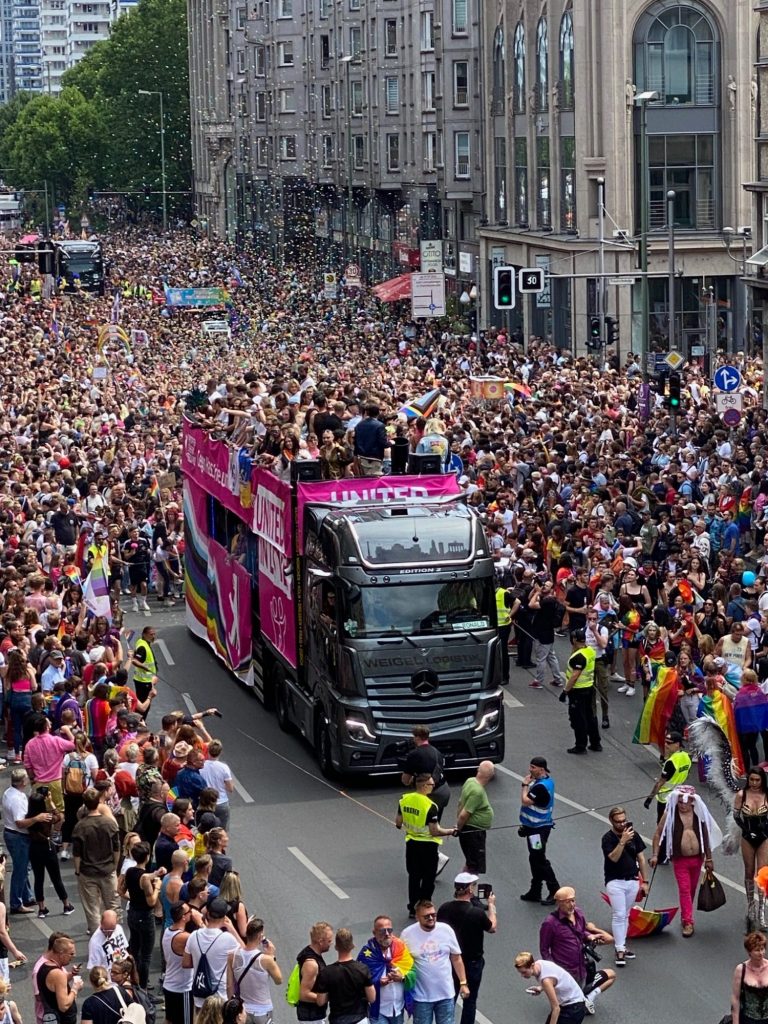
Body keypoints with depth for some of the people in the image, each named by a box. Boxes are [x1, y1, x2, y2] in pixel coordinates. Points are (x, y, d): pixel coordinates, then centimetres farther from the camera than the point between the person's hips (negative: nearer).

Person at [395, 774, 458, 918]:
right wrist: (450, 831, -6)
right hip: (427, 845, -5)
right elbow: (434, 831, -21)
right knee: (428, 878, 9)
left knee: (414, 876, 18)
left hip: (411, 842, 5)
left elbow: (398, 822, 4)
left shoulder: (404, 799, -6)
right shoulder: (430, 806, -24)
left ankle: (413, 907, 24)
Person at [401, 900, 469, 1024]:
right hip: (421, 996, -2)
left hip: (446, 994, 2)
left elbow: (456, 959, 4)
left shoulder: (446, 930, -5)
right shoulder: (408, 934, -11)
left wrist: (463, 983, 3)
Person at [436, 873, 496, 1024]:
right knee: (470, 1000, 9)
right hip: (472, 962, -4)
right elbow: (492, 927, -3)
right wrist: (491, 905, 9)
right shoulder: (477, 913, -23)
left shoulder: (444, 908, -12)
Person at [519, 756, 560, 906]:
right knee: (535, 859, 17)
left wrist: (525, 785, -12)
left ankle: (555, 892, 2)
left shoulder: (541, 786, -26)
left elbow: (526, 801, -23)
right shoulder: (547, 780, 7)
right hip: (534, 826, 11)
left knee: (540, 860, -4)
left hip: (539, 829, -11)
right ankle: (535, 892, 26)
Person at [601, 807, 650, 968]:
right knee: (619, 915, -9)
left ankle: (622, 946, 20)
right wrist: (622, 841, -32)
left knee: (625, 916, 12)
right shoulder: (608, 838, -10)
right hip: (615, 882, -5)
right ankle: (619, 951, -7)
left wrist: (645, 881, 8)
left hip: (632, 881, 5)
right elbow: (614, 857, -24)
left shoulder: (633, 835, 4)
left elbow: (641, 858, 9)